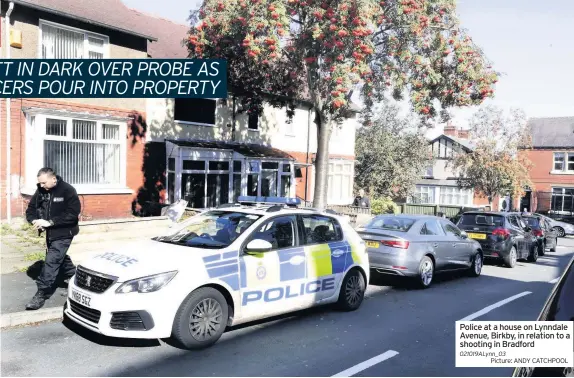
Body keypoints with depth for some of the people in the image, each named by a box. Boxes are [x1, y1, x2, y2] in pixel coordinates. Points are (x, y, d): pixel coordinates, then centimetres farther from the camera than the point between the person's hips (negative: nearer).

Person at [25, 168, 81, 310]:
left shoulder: (68, 190, -18)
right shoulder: (41, 190, 1)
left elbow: (73, 214, -25)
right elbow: (31, 209, 7)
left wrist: (49, 222, -28)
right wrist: (35, 220, -16)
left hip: (63, 233, -7)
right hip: (50, 233, 7)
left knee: (51, 261, -10)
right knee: (60, 258, 22)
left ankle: (42, 294, -4)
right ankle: (74, 277, 44)